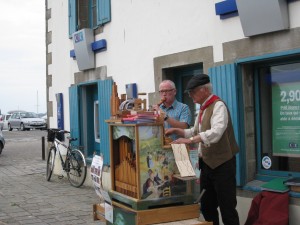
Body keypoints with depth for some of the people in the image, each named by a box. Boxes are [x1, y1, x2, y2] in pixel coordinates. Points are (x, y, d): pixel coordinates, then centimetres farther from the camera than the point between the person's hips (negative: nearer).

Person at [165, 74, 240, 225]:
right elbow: (195, 132, 21)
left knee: (227, 207, -2)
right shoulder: (203, 108, 13)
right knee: (206, 206, 15)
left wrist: (189, 140, -35)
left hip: (222, 163, -9)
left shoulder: (218, 106, -15)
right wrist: (178, 131, 6)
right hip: (207, 163, 9)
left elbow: (215, 132, -30)